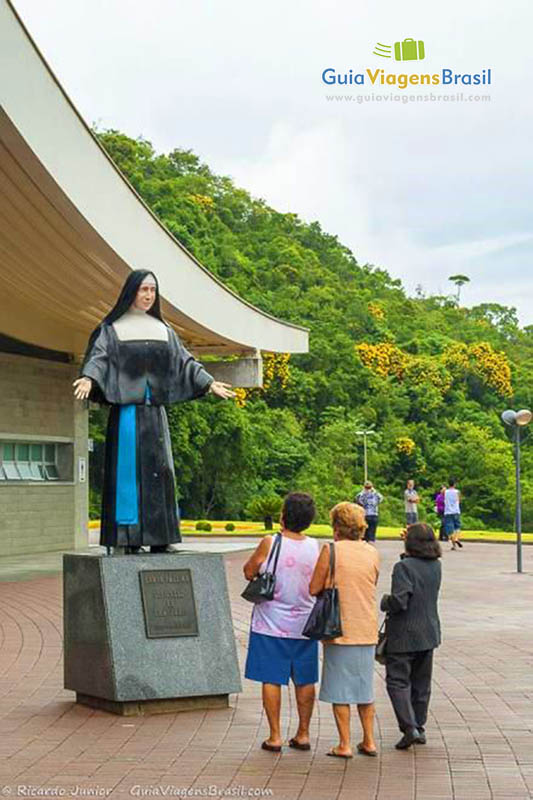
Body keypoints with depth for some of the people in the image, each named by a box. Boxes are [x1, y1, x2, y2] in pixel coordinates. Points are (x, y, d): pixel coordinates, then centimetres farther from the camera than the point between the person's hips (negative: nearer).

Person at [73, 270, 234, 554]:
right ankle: (130, 538, -4)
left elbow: (183, 360, 16)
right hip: (126, 409, -5)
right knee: (128, 469, -5)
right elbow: (98, 356, -10)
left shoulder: (162, 329, 17)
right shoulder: (112, 328, 3)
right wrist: (88, 379, -29)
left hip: (155, 410, 5)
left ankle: (158, 538, 6)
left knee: (158, 470, 3)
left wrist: (209, 383, 7)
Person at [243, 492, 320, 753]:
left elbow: (249, 572, 0)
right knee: (304, 680, 12)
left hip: (272, 624, -3)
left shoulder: (269, 543, -13)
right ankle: (303, 734, 18)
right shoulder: (316, 547, -3)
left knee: (271, 680, 4)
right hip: (304, 624, 3)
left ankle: (275, 736, 6)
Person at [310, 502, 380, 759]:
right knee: (365, 688, 16)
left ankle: (344, 745, 7)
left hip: (339, 629, -4)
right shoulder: (372, 553, 3)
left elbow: (314, 589, -8)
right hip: (367, 630, 5)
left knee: (339, 689, 5)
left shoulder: (331, 550, -10)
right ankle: (368, 741, 19)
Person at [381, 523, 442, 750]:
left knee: (397, 681, 0)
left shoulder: (404, 567, -18)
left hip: (404, 636, -7)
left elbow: (399, 601, -25)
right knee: (421, 683, 16)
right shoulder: (436, 566, 3)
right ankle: (419, 727, 23)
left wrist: (384, 602, -3)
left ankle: (410, 728, -12)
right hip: (429, 633, 7)